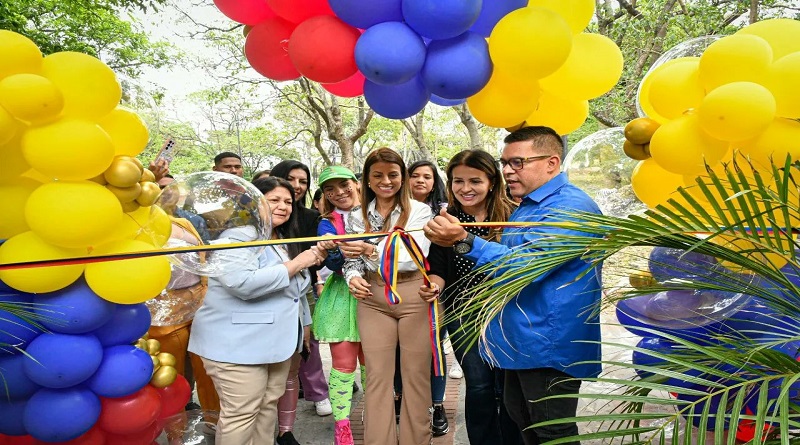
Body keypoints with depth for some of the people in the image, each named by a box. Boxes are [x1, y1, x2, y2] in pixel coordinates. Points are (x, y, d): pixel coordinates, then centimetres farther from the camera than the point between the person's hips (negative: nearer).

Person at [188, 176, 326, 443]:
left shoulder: (285, 240, 16)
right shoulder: (239, 236, -13)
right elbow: (244, 284, -30)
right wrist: (296, 264, -21)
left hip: (276, 340, 9)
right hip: (238, 342, -9)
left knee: (269, 405, 15)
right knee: (241, 414, -3)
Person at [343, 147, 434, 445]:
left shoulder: (419, 211, -6)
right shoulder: (357, 216, 6)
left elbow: (415, 256, -18)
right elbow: (351, 258, 11)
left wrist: (373, 250, -32)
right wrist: (353, 277, -12)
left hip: (414, 296, -2)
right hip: (372, 299, 3)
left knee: (416, 374, 6)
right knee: (377, 375, 7)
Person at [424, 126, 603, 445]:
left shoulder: (569, 206, -20)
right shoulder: (527, 206, 14)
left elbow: (526, 266, -30)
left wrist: (465, 241, -35)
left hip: (549, 346, -10)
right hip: (521, 342, 10)